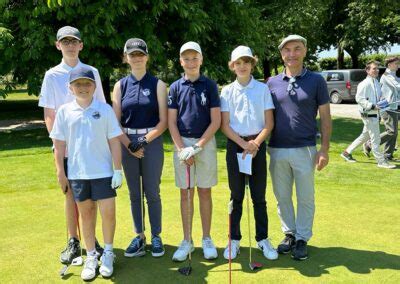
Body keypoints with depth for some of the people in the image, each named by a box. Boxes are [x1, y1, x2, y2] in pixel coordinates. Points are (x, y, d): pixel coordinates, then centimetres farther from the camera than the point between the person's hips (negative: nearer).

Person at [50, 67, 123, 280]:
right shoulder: (64, 111, 1)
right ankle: (91, 257, 25)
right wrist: (60, 173, 3)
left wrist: (118, 170, -4)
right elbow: (59, 145, 4)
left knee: (108, 212, -2)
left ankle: (107, 254, 20)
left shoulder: (105, 109, -3)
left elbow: (114, 142, -2)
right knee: (86, 213, 11)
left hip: (103, 172, -1)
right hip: (77, 173, 2)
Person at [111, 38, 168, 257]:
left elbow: (163, 121, -5)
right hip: (127, 143, 2)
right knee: (134, 194, 9)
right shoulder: (121, 85, 6)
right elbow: (116, 122, 2)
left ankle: (156, 237, 16)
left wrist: (145, 140, -13)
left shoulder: (157, 85, 0)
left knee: (152, 193, 2)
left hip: (152, 142, -2)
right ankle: (139, 237, 21)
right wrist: (130, 145, -9)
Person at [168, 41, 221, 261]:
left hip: (205, 143, -1)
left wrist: (198, 146, -11)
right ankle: (187, 241, 16)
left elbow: (216, 121, -4)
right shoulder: (175, 87, 5)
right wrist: (182, 149, -8)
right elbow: (171, 122, 2)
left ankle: (207, 239, 17)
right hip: (182, 144, 1)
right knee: (185, 193, 6)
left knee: (204, 192, 5)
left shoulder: (210, 85, 1)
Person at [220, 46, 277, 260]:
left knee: (259, 196, 6)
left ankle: (263, 239, 18)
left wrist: (255, 143, -15)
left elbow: (269, 123, -1)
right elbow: (225, 125, -2)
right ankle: (234, 239, 17)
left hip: (257, 144, 0)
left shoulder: (262, 89, 2)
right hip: (235, 145, 0)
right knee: (236, 195, 6)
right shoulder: (227, 91, 2)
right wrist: (243, 144, -14)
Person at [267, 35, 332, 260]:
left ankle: (302, 239, 22)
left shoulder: (316, 81, 0)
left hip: (305, 149, -2)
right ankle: (289, 234, 29)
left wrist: (324, 149, -6)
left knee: (306, 198, 6)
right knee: (282, 197, 12)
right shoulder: (272, 83, 6)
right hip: (277, 150, 3)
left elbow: (325, 117, 0)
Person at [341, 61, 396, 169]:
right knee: (375, 139, -1)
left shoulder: (376, 83, 13)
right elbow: (359, 98, -21)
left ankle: (347, 152, 28)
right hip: (368, 114, -10)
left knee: (365, 136, 19)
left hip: (375, 114, 10)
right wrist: (373, 106, -24)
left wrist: (382, 102, 5)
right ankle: (381, 161, 10)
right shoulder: (365, 84, -17)